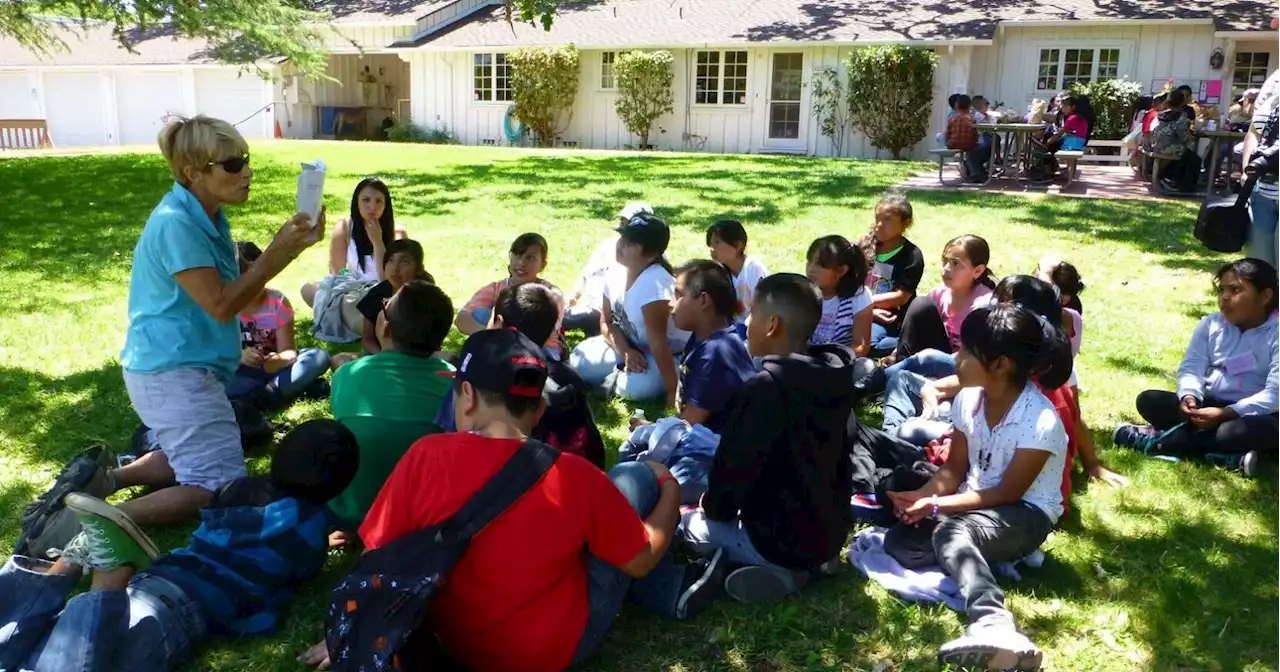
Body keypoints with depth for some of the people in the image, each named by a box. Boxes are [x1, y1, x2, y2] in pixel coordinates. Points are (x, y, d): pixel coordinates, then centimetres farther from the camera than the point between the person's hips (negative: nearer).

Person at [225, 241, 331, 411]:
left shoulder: (278, 302, -6)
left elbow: (287, 350, -11)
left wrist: (280, 359, -36)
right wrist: (239, 356, -36)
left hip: (273, 365, 1)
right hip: (243, 371, -1)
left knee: (320, 357, -22)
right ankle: (298, 385, -31)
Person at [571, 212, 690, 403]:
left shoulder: (653, 283, -32)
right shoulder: (616, 274, -10)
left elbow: (658, 342, -34)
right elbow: (607, 322, 1)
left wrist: (673, 390, -31)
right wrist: (626, 353, -17)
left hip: (673, 354, -6)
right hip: (633, 347, 6)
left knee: (639, 385, -33)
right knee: (579, 362, -8)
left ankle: (614, 383, -3)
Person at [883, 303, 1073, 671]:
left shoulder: (1040, 422, -23)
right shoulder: (969, 398, -4)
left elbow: (1008, 493, -19)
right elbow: (954, 469, 4)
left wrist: (937, 506, -25)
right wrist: (923, 497, -17)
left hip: (1025, 514, -7)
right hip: (976, 505, 7)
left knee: (950, 530, -40)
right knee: (899, 540, -18)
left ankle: (992, 625, -57)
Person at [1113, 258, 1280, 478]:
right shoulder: (1211, 324, 1)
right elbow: (1191, 367, -6)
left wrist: (1226, 414, -30)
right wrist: (1188, 396, -28)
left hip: (1254, 412, -4)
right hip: (1210, 404, 4)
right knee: (1149, 401, -15)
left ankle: (1159, 440, -31)